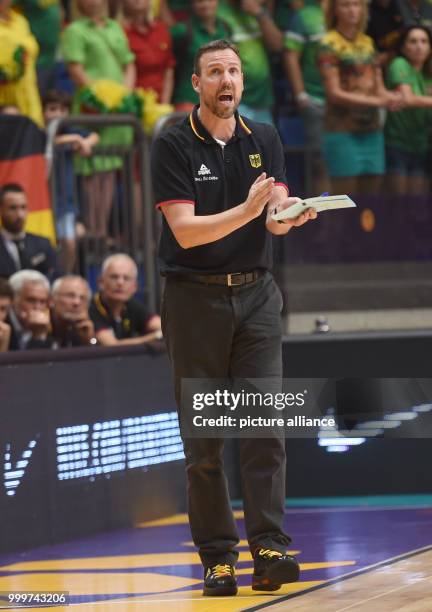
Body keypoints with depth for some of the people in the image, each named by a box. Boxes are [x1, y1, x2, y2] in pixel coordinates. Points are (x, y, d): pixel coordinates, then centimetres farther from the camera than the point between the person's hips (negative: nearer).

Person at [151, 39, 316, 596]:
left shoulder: (263, 139, 8)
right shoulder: (173, 146, -4)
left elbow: (275, 217, -1)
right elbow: (186, 231, -14)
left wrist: (290, 215, -25)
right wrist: (247, 210, -28)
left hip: (255, 296, 3)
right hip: (195, 296, -3)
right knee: (203, 435, -1)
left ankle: (270, 549, -12)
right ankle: (216, 556, 4)